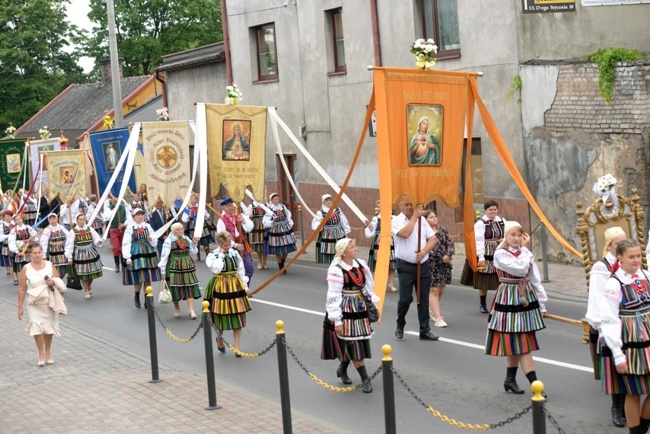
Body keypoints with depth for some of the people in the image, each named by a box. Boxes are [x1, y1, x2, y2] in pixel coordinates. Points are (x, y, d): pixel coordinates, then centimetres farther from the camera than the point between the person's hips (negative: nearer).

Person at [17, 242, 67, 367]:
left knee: (49, 328, 8)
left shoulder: (50, 265, 0)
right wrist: (20, 307, -2)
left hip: (50, 303, 2)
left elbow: (60, 283, 6)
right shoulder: (26, 269, -4)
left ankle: (48, 353, 25)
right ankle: (41, 354, 1)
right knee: (36, 327, -14)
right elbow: (22, 289, -2)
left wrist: (54, 282, -17)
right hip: (34, 304, -2)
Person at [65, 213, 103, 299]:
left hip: (91, 254, 2)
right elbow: (69, 245, -8)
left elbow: (96, 239, 2)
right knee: (82, 274, 3)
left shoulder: (90, 229, -2)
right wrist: (69, 258, -8)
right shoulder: (73, 232, -10)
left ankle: (89, 286, 37)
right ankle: (86, 291, 18)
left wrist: (98, 242, -23)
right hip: (79, 255, -2)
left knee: (92, 272, 8)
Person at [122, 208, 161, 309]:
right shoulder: (130, 228, -4)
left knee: (148, 278, 4)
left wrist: (151, 239, -10)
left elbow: (155, 241, 13)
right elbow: (126, 243, -6)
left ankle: (147, 299, 15)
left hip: (148, 253, 3)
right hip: (136, 254, -3)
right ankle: (136, 296, 25)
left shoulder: (147, 226, 8)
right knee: (138, 278, -2)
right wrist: (128, 258, -11)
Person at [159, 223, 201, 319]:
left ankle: (191, 310, -6)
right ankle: (176, 309, 22)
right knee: (175, 288, 3)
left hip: (187, 266, 4)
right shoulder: (169, 241, -7)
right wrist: (163, 270, -9)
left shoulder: (186, 239, 8)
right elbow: (164, 256, -8)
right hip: (174, 266, -4)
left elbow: (192, 253, 15)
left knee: (190, 287, -4)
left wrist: (194, 243, 1)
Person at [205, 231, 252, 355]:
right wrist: (221, 255, -18)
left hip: (235, 286, 4)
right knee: (222, 316, 5)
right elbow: (216, 269, -24)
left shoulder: (235, 253, 4)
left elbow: (241, 270, 10)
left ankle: (236, 345, 9)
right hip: (220, 287, -4)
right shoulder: (213, 255, -7)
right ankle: (219, 337, 35)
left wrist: (245, 286, 11)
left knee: (238, 317, 2)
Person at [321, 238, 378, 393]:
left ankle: (342, 369, 35)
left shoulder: (361, 265, 3)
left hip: (361, 310, 7)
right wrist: (337, 321, -15)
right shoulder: (336, 270, -17)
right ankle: (365, 379, 6)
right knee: (353, 345, -2)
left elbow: (369, 286, 14)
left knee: (355, 344, 12)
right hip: (346, 313, -6)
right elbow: (333, 297, -16)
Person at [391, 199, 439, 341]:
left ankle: (425, 331, 12)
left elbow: (433, 239, 5)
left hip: (423, 265, 4)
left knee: (424, 299, 6)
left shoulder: (422, 220, 10)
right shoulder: (397, 220, -4)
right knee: (405, 299, -3)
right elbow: (405, 233, -24)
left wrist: (424, 251, -12)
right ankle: (400, 326, 21)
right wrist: (414, 216, -15)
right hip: (405, 266, -4)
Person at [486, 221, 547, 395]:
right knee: (519, 343, -4)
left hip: (526, 300, 6)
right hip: (509, 300, -6)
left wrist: (542, 304, 10)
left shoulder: (526, 254, 8)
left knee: (516, 342, 9)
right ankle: (535, 383, -5)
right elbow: (521, 269, -23)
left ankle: (510, 379, 20)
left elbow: (535, 280, 11)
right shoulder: (501, 254, -10)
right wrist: (525, 249, -11)